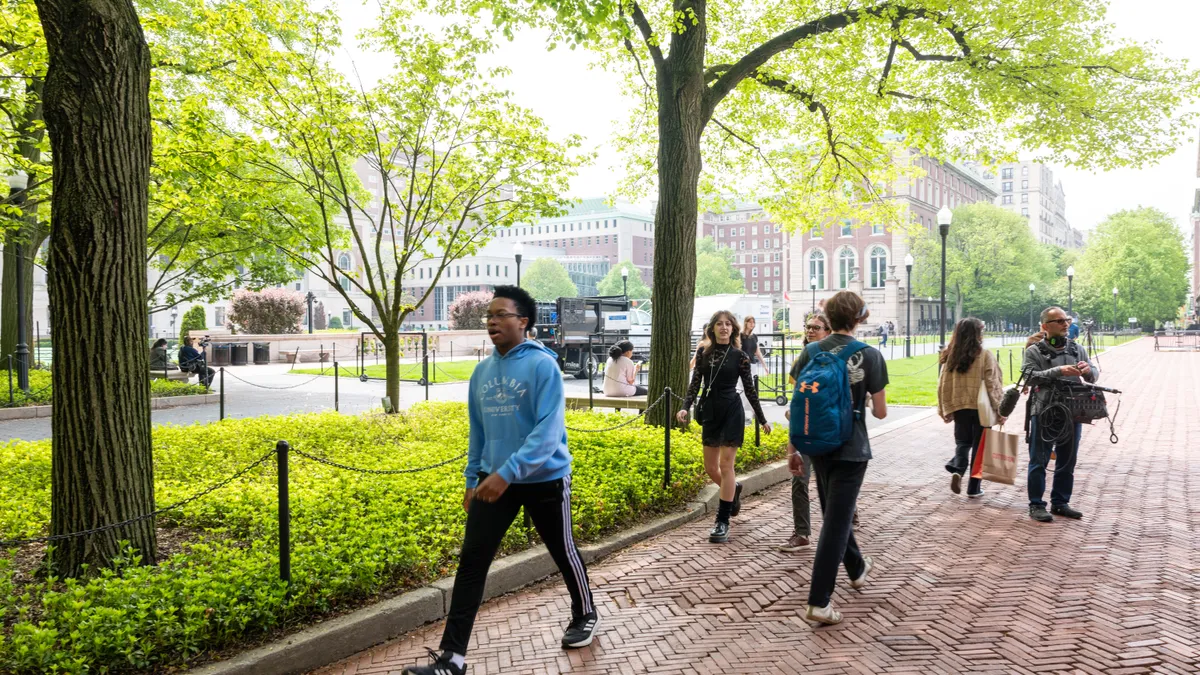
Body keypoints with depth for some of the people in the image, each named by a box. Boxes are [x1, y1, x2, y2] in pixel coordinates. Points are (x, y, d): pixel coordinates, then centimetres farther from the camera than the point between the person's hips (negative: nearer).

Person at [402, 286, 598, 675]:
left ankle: (586, 616, 42)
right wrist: (472, 480, 14)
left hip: (545, 480, -5)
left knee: (563, 553, 15)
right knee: (471, 562, -3)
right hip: (494, 481, 5)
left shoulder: (543, 365, -15)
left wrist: (507, 472, -30)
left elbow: (548, 431, -23)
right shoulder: (481, 372, 4)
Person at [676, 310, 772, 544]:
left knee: (725, 464, -6)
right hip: (710, 411, 4)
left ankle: (722, 522, 0)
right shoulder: (704, 352, 4)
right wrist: (685, 407, -11)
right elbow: (695, 383, 4)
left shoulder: (739, 356, -4)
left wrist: (762, 419, 4)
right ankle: (734, 489, 42)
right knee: (710, 467, 9)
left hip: (732, 411, -4)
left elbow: (749, 389, 1)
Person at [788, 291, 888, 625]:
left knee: (835, 513, 23)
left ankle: (857, 569, 45)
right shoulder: (870, 355, -9)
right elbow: (880, 412, -6)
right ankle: (818, 602, -1)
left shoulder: (811, 353, -1)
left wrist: (791, 449, 7)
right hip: (851, 449, -4)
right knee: (836, 521, -2)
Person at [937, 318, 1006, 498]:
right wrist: (999, 409, -3)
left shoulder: (951, 356, -1)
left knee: (963, 442, 16)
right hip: (980, 407, -3)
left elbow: (943, 385, 3)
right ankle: (974, 488, 13)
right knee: (979, 446, 9)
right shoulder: (985, 355, -10)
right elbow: (993, 385, -11)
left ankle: (957, 469, -12)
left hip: (959, 407, 3)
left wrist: (945, 409, 12)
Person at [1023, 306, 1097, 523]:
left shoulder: (1077, 349, 12)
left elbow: (1093, 376, 11)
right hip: (1043, 412, -5)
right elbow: (1030, 376, -15)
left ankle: (1060, 503, 25)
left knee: (1067, 461, 13)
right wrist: (1058, 371, -26)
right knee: (1039, 461, -1)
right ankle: (1036, 505, 6)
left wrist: (1088, 370, -12)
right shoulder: (1034, 351, -2)